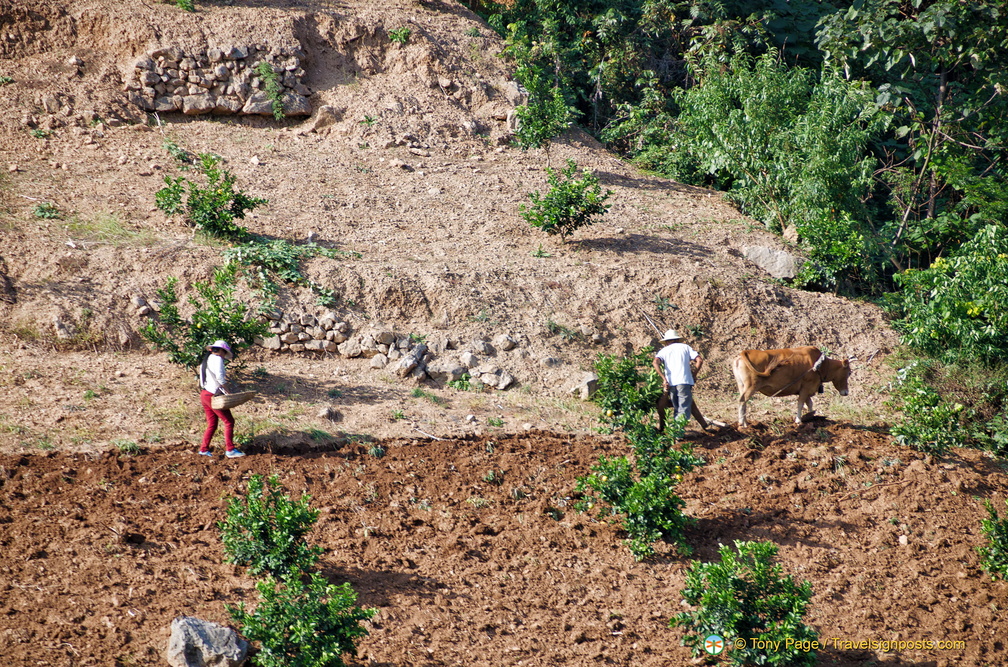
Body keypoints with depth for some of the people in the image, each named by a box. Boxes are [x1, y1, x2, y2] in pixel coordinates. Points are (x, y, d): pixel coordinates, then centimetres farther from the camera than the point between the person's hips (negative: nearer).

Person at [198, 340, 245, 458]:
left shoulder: (206, 360, 19)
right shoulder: (217, 359, -8)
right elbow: (219, 377, -20)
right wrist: (227, 391, -15)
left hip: (204, 394, 9)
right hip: (213, 395, -9)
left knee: (212, 424, 14)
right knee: (229, 421, -7)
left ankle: (204, 449, 13)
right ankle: (230, 450, -9)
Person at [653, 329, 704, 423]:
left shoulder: (664, 350, 16)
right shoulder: (685, 347, 16)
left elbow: (656, 362, -5)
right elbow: (700, 360, 4)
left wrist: (664, 379, -6)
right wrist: (694, 372, 18)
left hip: (670, 383, 2)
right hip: (684, 381, -2)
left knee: (677, 410, 15)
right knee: (684, 411, -9)